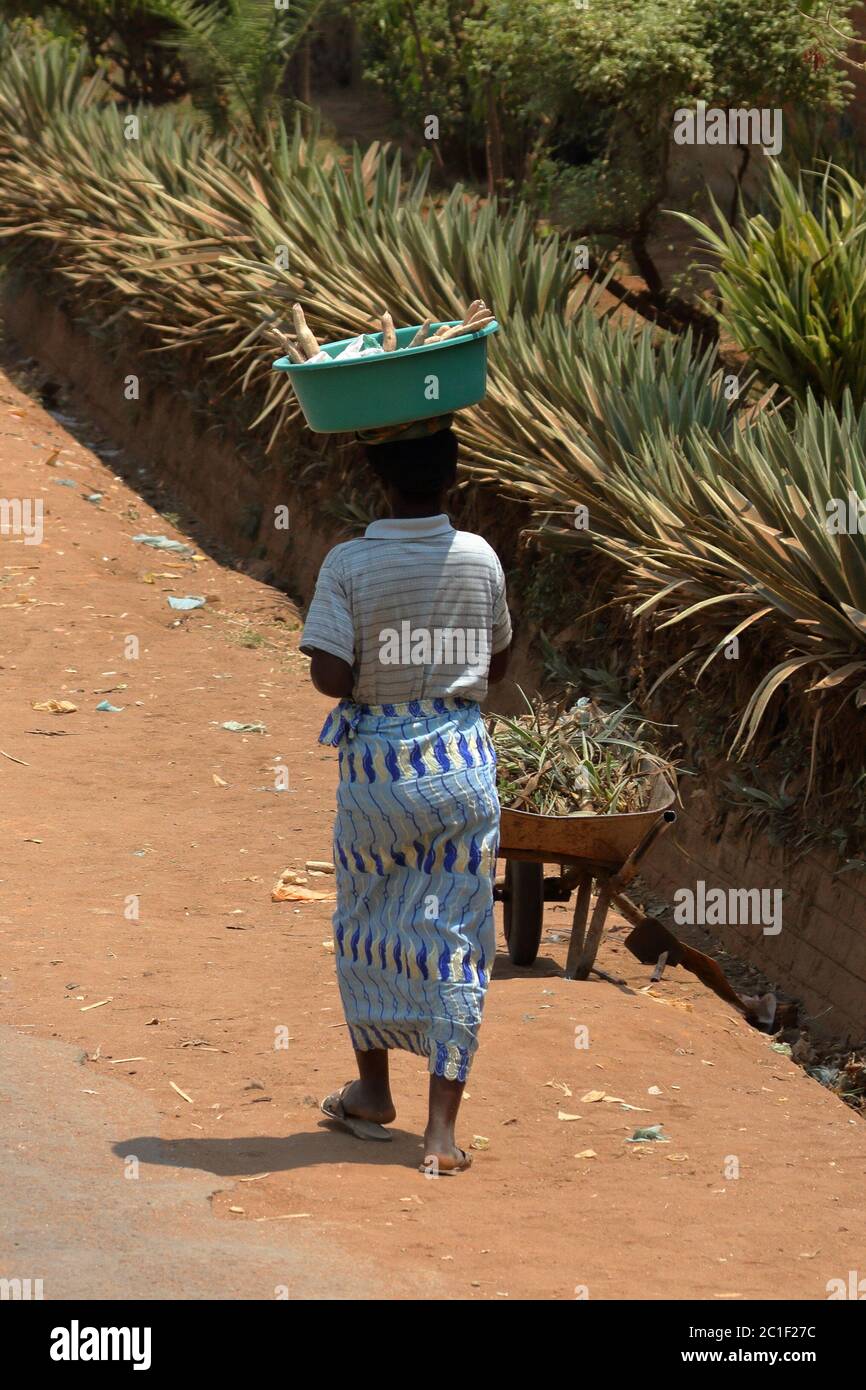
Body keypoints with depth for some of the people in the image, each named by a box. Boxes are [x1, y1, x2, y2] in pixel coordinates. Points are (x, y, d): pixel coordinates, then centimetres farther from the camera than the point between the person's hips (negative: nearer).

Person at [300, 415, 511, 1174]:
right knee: (455, 939, 3)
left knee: (366, 925, 19)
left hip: (376, 763, -1)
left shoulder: (349, 564, -11)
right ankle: (442, 1126, -2)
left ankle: (373, 1091, 32)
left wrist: (373, 680, 4)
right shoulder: (480, 559, -2)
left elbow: (329, 677, -16)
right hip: (461, 762, 1)